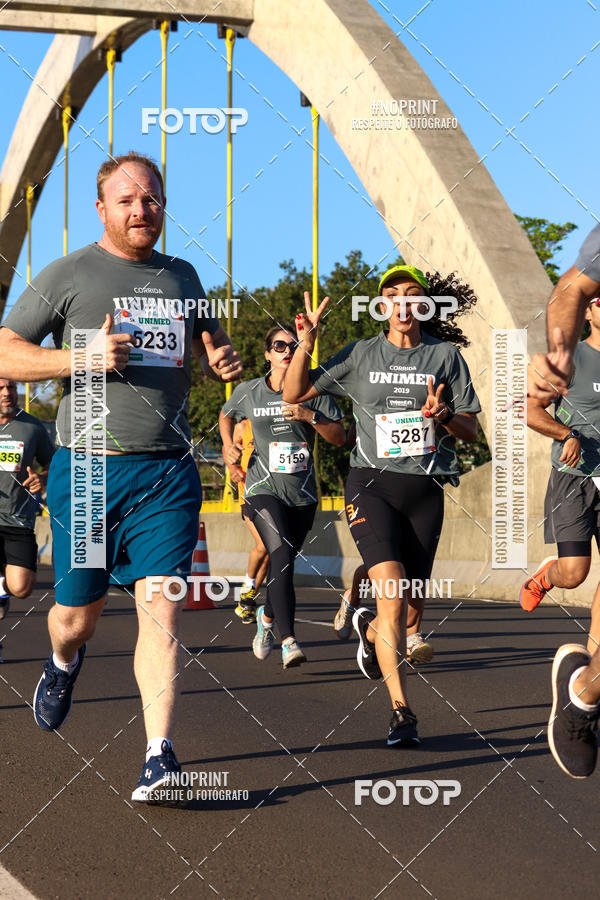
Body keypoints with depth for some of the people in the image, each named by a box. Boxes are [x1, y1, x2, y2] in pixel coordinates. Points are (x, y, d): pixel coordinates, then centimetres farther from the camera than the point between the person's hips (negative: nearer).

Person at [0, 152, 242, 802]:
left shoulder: (182, 277, 15)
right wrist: (83, 357, -16)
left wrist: (224, 361, 6)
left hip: (168, 473, 2)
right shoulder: (68, 275, 1)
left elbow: (208, 346, 31)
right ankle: (64, 662, 45)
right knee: (78, 612, 9)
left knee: (161, 609, -9)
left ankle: (160, 754, -10)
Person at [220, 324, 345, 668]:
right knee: (281, 557, -22)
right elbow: (227, 415, 25)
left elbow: (340, 437, 0)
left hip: (303, 494, 3)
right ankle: (289, 642, -29)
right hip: (264, 488, -2)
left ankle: (267, 616, 43)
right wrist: (228, 444, 8)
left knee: (285, 564, 12)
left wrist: (311, 416, -15)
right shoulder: (248, 392, 4)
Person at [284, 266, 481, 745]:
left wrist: (442, 414, -12)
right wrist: (306, 345, -6)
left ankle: (370, 629, 44)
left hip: (425, 489, 2)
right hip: (372, 484, -2)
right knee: (392, 593, -20)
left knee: (414, 605, 6)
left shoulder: (446, 355, 7)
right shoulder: (361, 355, 6)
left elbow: (471, 431, 9)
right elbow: (295, 394, 8)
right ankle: (402, 710, -18)